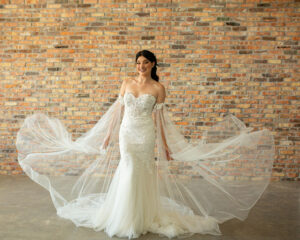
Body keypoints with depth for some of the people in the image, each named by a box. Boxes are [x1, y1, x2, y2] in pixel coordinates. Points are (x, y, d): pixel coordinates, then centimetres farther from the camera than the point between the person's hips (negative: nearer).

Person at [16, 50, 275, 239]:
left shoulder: (158, 88, -1)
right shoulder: (127, 83, 7)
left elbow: (161, 118, -2)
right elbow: (117, 111, 9)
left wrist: (165, 146, -3)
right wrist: (108, 136, 8)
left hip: (146, 135, -2)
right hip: (126, 133, 2)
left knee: (142, 175, 3)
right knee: (128, 173, 0)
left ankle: (143, 216, 22)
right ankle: (127, 217, 17)